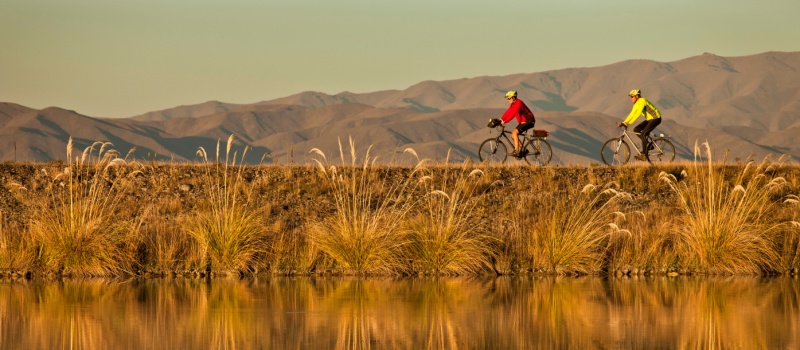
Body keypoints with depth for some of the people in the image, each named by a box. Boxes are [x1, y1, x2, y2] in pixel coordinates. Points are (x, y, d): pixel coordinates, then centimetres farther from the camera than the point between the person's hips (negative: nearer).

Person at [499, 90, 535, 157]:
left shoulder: (518, 103, -21)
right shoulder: (513, 104, 9)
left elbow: (513, 113, -29)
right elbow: (508, 112, 8)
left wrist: (505, 121, -31)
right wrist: (500, 120, -3)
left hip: (529, 121, -10)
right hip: (523, 122, 10)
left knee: (515, 133, -23)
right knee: (513, 136, 4)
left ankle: (516, 152, -26)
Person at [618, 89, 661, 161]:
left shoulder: (642, 101, -21)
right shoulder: (636, 104, 9)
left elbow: (638, 114, -30)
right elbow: (632, 114, 10)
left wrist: (629, 123, -33)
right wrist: (623, 122, -1)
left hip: (656, 118, -10)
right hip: (649, 119, 10)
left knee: (643, 134, -19)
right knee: (636, 129, 1)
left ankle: (643, 155, -16)